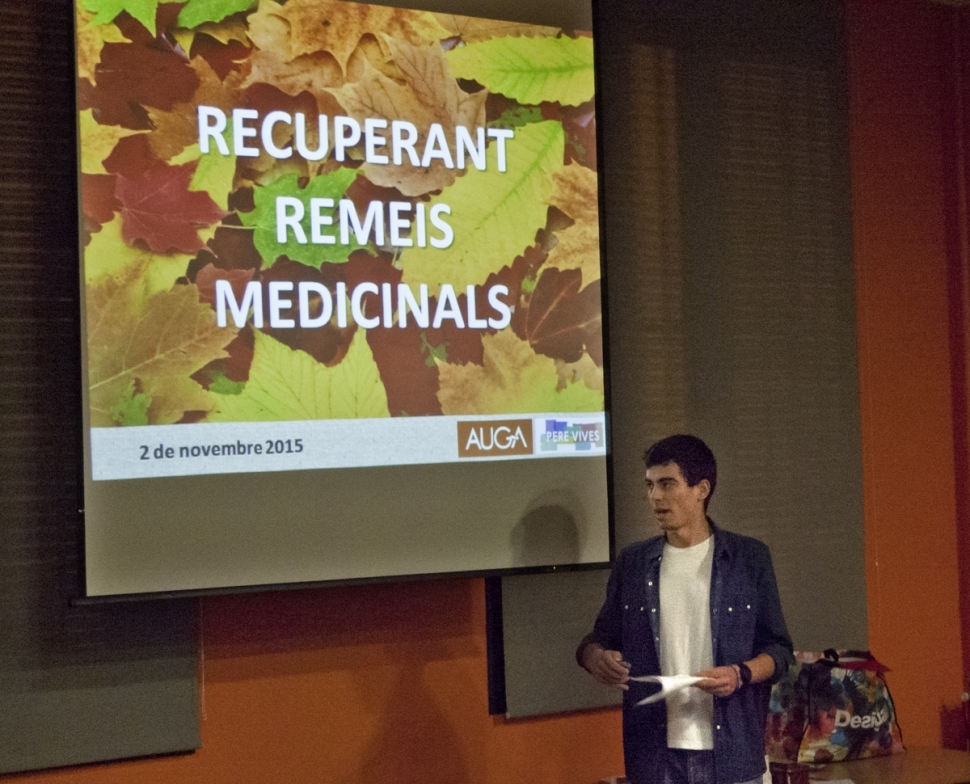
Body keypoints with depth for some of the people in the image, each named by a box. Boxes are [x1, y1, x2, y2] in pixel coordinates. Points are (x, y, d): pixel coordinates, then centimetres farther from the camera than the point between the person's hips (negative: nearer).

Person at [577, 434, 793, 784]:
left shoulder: (749, 558, 3)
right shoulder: (632, 563, 9)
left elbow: (779, 650, 5)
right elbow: (601, 638, 14)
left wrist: (741, 674, -14)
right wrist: (595, 656, -9)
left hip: (731, 753, -2)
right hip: (655, 754, 2)